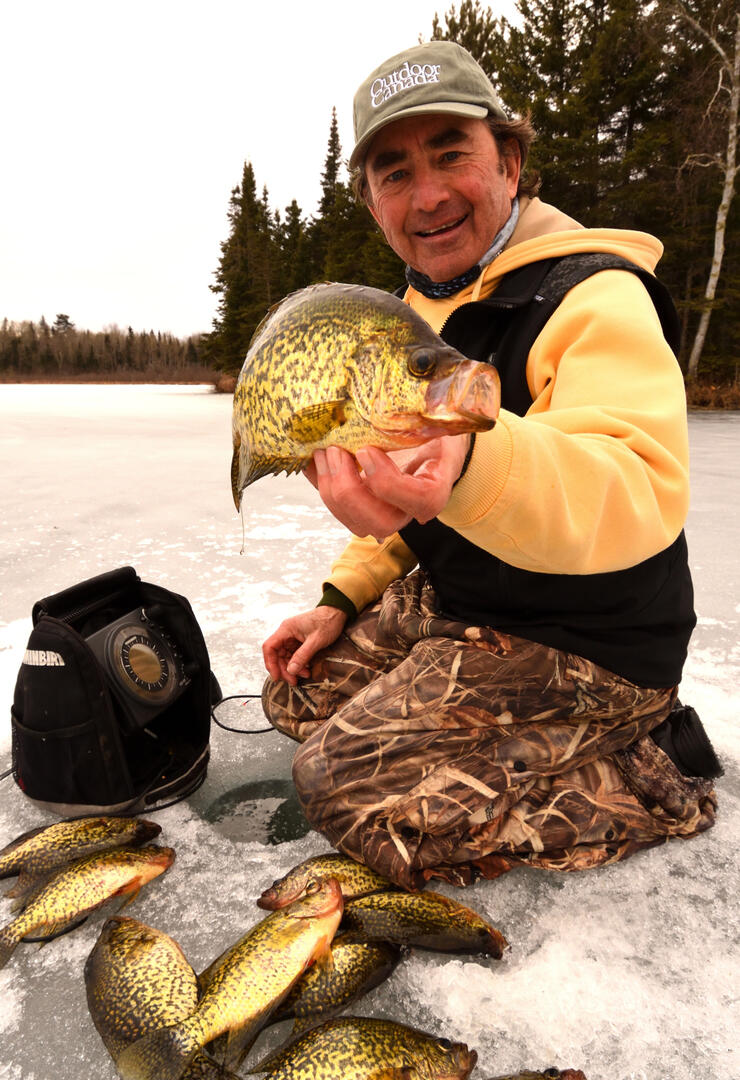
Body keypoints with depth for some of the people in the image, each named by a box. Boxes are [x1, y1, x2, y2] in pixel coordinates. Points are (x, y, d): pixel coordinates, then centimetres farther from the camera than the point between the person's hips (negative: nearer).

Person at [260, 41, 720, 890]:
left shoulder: (593, 296, -19)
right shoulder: (418, 312, 9)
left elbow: (640, 491, -37)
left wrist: (476, 465, -58)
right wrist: (344, 599, 7)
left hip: (577, 646, -8)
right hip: (451, 606, 9)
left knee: (348, 791, -14)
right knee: (298, 696, 15)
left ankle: (651, 783, 1)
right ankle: (554, 743, 16)